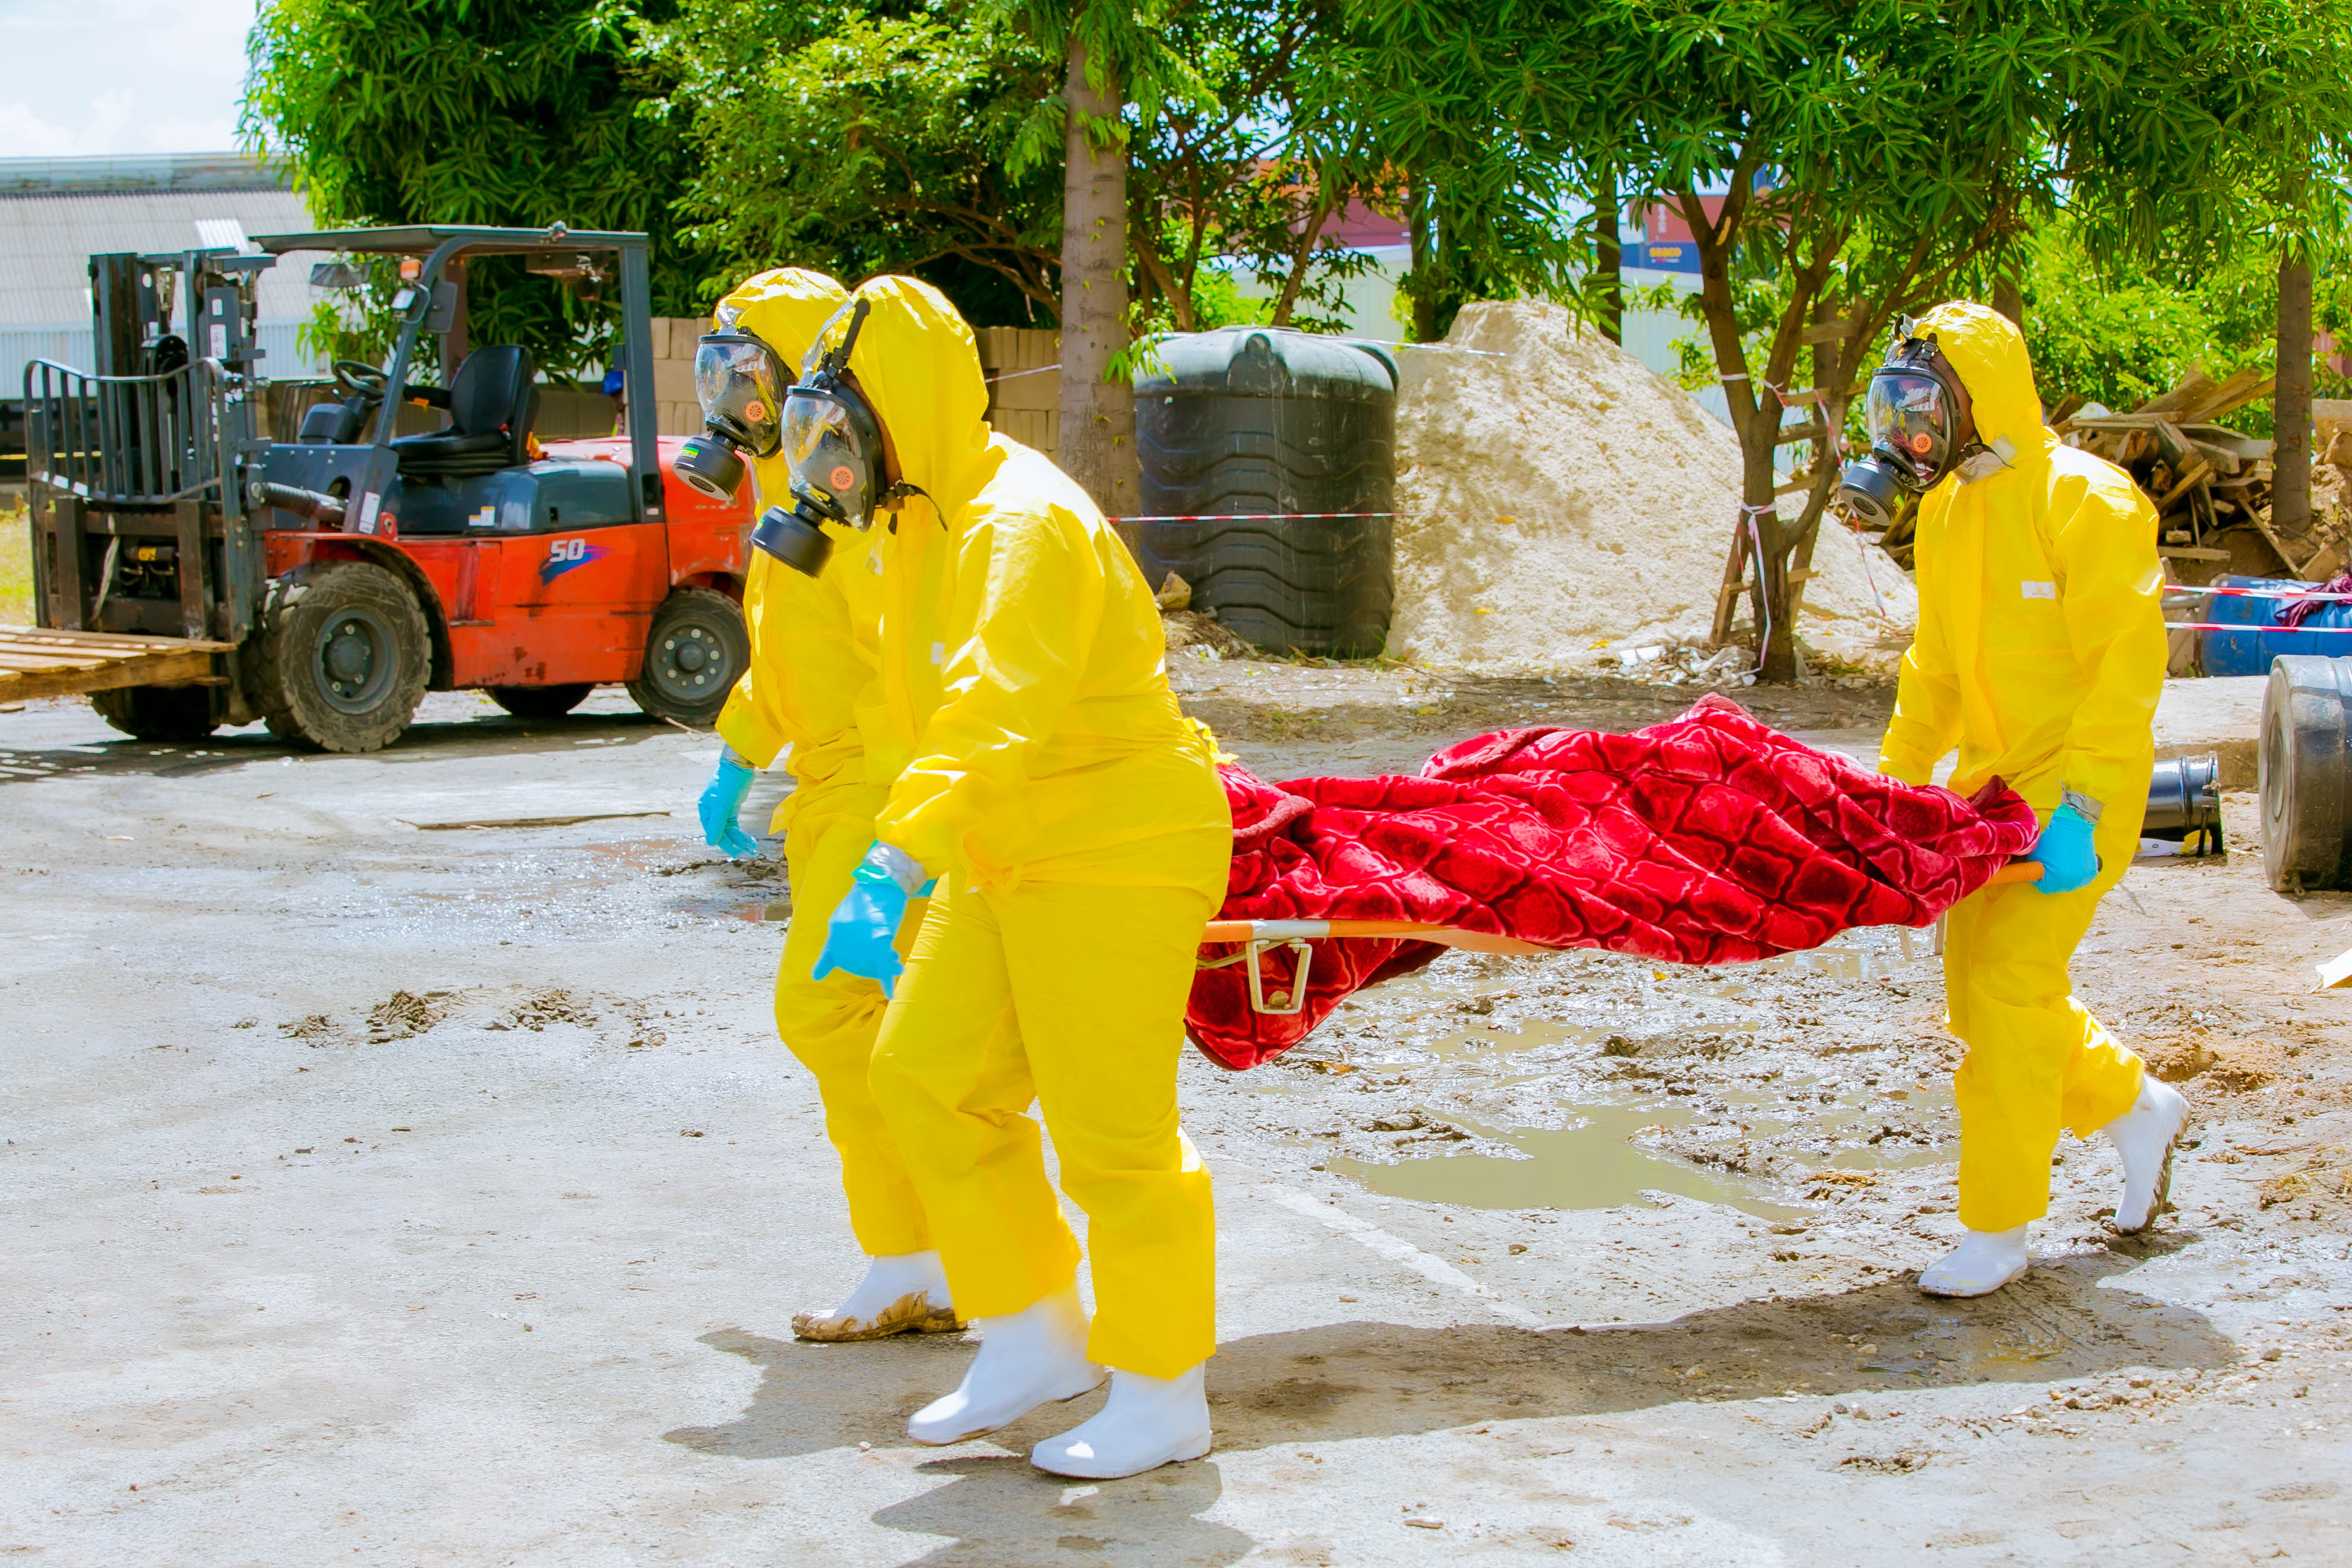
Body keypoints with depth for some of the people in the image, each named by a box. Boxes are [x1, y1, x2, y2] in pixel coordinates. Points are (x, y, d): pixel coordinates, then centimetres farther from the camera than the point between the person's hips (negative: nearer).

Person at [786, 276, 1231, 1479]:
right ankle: (1036, 1342, 20)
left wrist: (897, 864, -46)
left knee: (1110, 1130, -3)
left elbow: (1000, 717, -37)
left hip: (1117, 852, -10)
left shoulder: (1021, 525, -23)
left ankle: (1163, 1394, 13)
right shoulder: (927, 522, 11)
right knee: (929, 1076, 8)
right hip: (1009, 860, 10)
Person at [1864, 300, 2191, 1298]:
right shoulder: (1948, 508, 9)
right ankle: (2139, 1110, 34)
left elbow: (2126, 669, -20)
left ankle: (1997, 1233, -2)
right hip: (1990, 781, 8)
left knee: (2010, 988, -11)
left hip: (2079, 782, -8)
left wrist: (2078, 806, -26)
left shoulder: (2085, 500, -16)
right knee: (1980, 992, 11)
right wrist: (1893, 785, 15)